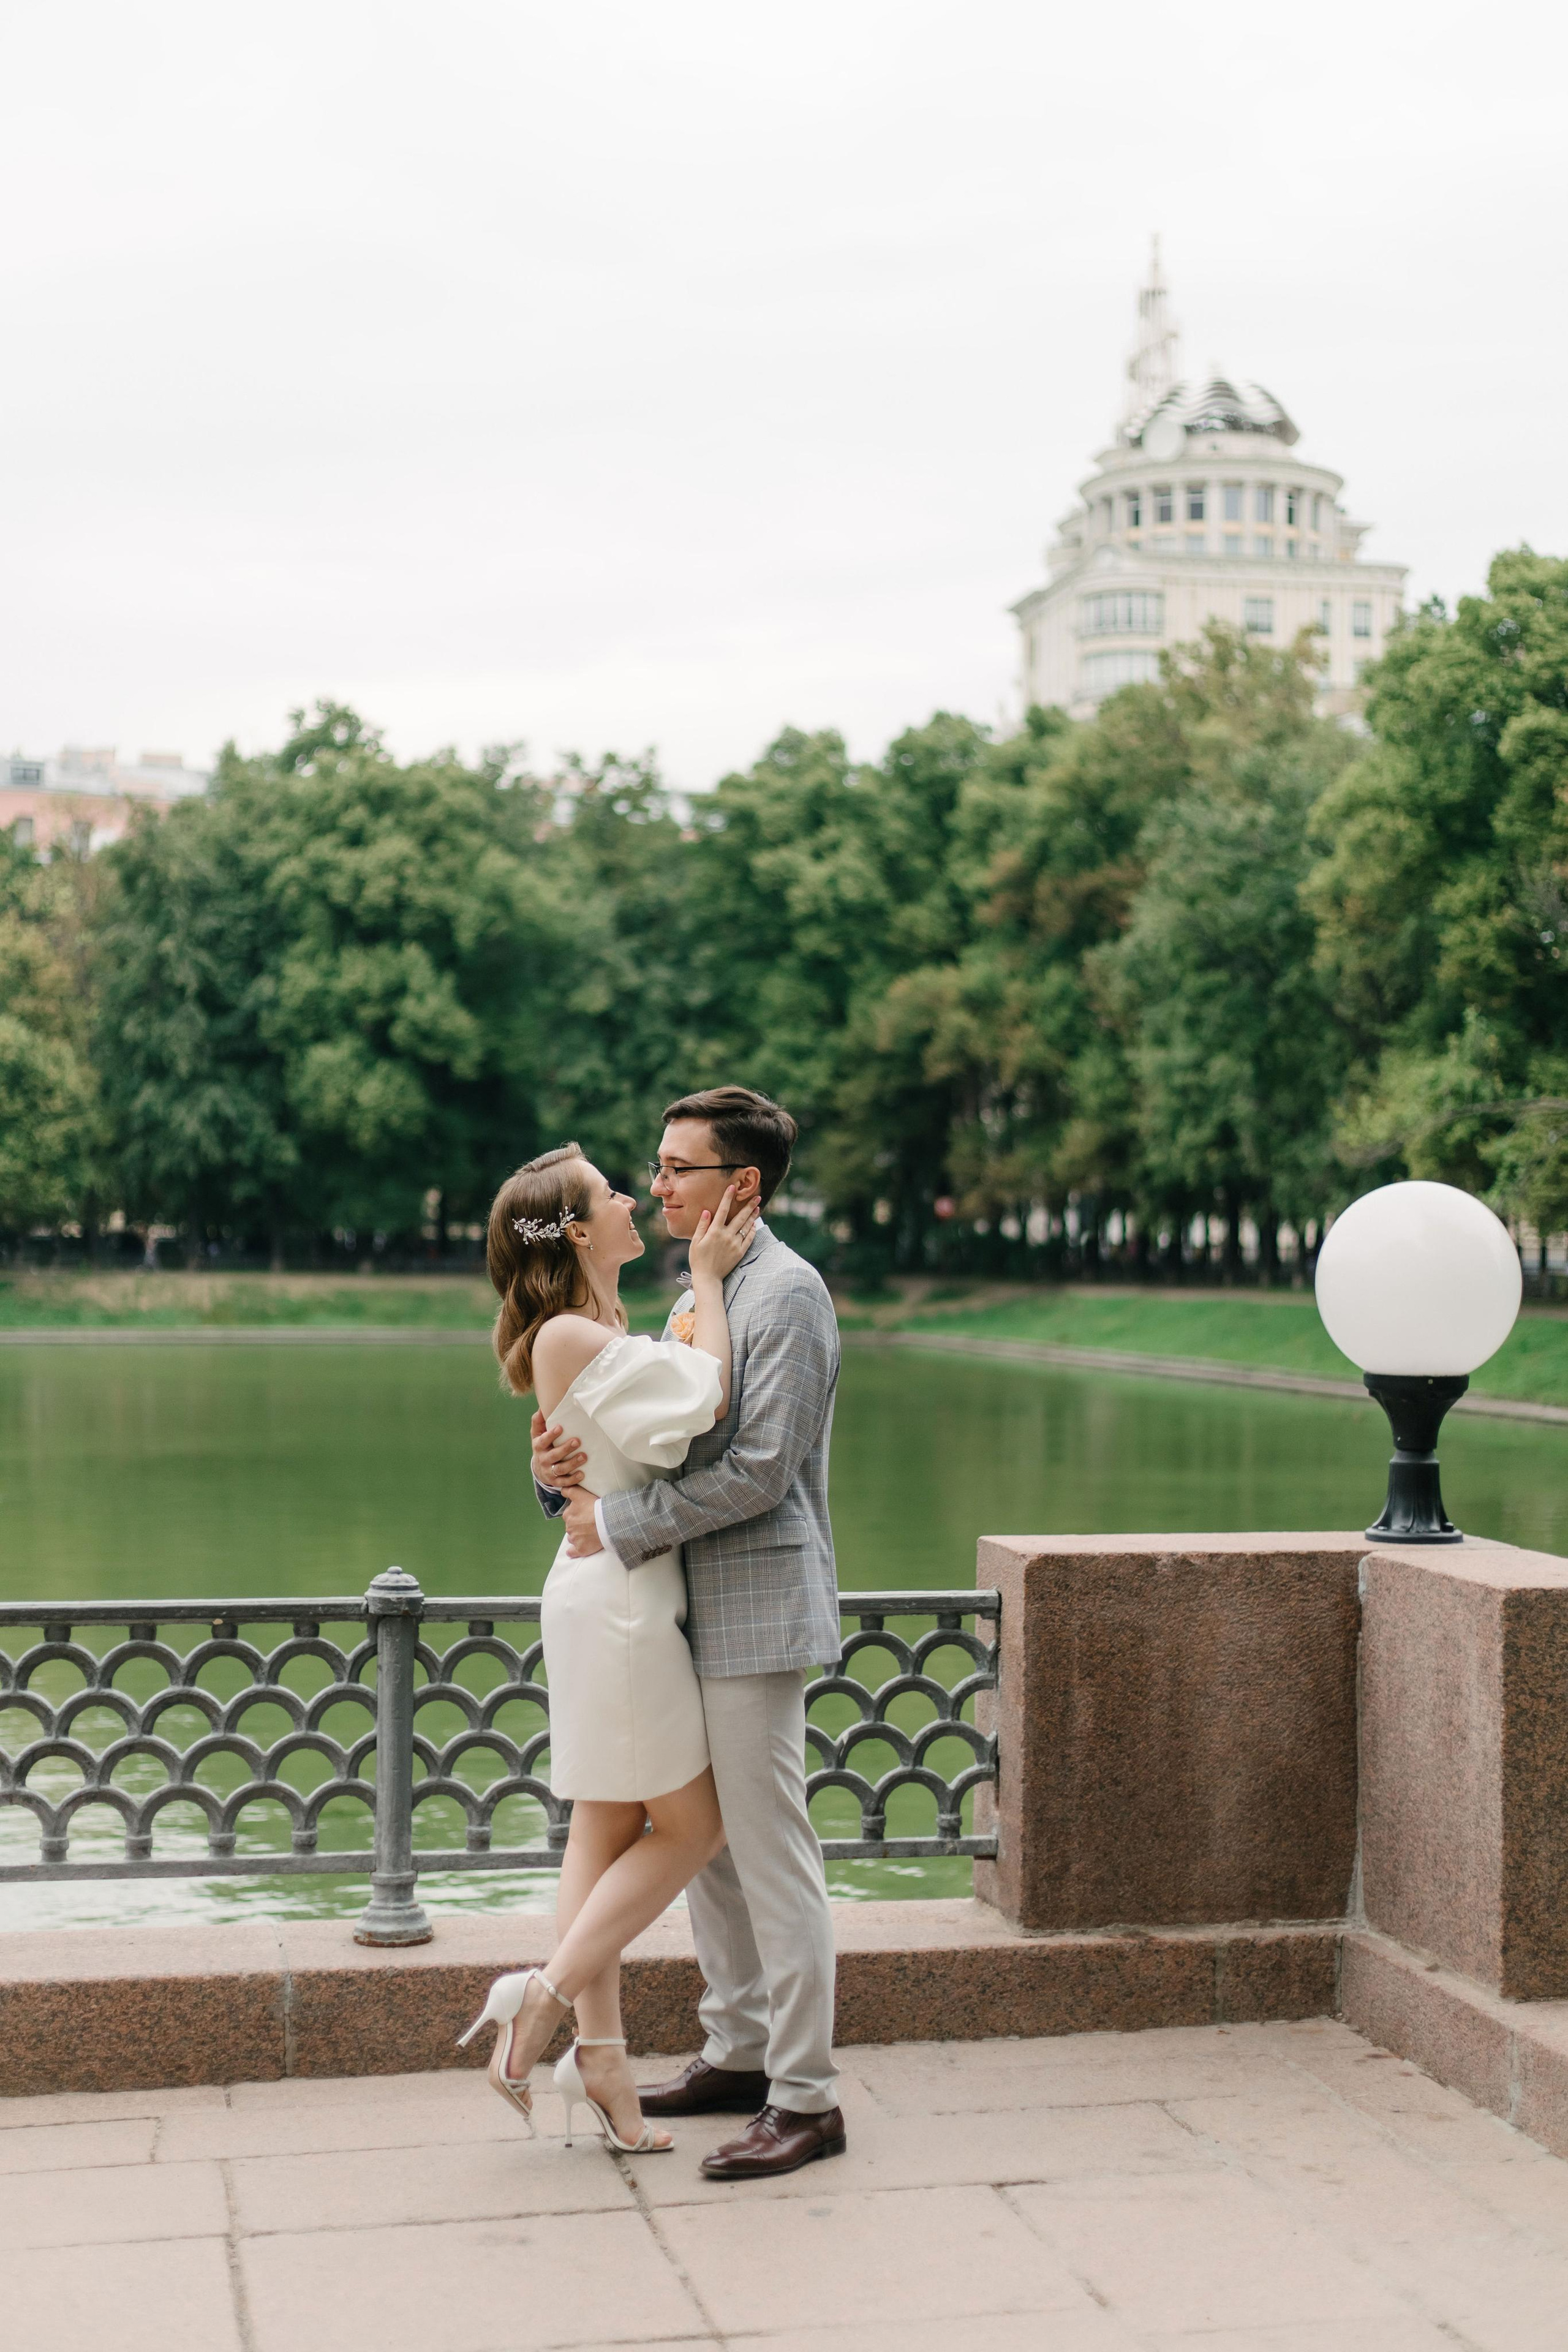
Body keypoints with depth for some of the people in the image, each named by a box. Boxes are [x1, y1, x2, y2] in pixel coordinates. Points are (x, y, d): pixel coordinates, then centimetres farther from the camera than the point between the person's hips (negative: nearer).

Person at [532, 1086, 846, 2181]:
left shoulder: (787, 1293, -13)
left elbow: (757, 1470, -21)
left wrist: (619, 1527, -17)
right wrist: (566, 1467, -5)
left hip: (757, 1612, -10)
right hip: (697, 1613, 10)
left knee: (773, 1855, -5)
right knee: (702, 1842, 16)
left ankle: (807, 2099, 3)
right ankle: (740, 2056, 28)